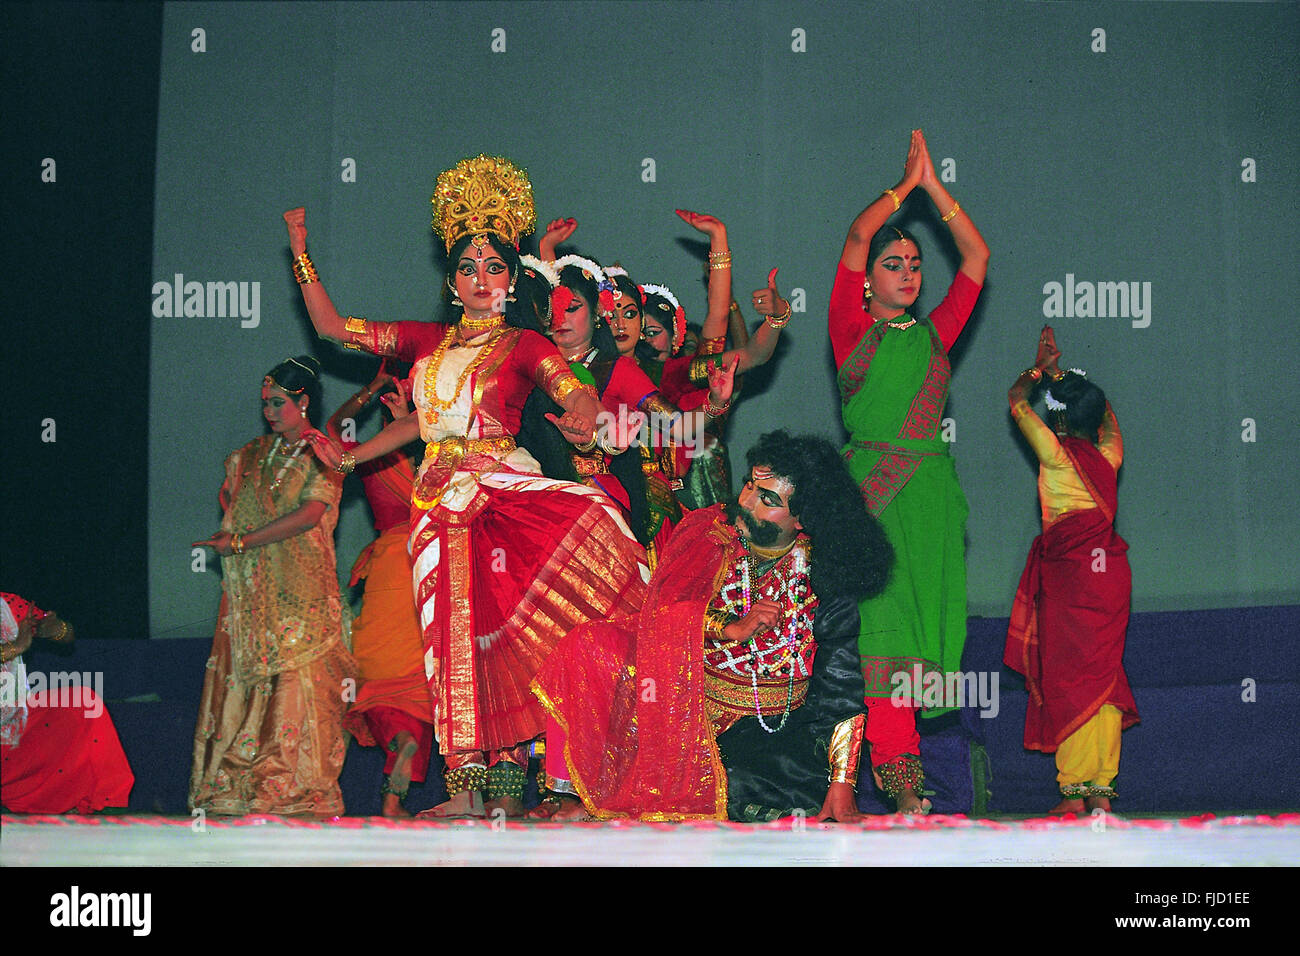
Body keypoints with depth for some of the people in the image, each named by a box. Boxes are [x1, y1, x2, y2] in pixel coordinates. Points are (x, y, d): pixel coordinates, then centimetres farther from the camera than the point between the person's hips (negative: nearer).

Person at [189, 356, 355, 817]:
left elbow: (308, 515, -13)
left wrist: (240, 541, -14)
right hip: (250, 586, 5)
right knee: (241, 673, -1)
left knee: (299, 677, -9)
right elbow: (228, 490, 31)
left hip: (302, 587, -4)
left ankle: (298, 788, -6)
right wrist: (231, 524, 11)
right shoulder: (253, 452, 15)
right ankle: (233, 785, 0)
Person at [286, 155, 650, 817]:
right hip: (439, 501, 4)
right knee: (455, 636, -2)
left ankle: (505, 790, -15)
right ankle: (466, 787, -4)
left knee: (499, 636, -18)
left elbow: (576, 390, -14)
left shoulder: (522, 345, 4)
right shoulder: (428, 341, 16)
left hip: (503, 492, -4)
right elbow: (332, 327, 21)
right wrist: (301, 251, 19)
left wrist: (583, 419, -38)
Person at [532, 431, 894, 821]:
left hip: (769, 725, 0)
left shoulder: (825, 580, -6)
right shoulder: (706, 530, -3)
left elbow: (841, 687, -5)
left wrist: (841, 787, -12)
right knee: (590, 646, -24)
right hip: (686, 695, 0)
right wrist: (732, 629, -27)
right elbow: (660, 607, -11)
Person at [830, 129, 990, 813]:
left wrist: (933, 185, 11)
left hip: (932, 492, 4)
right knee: (881, 619, -9)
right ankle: (897, 768, -9)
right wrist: (908, 183, 8)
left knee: (926, 613, 0)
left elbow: (976, 255, 13)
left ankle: (896, 759, 5)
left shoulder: (934, 335, 16)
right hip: (873, 491, -4)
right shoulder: (851, 331, 5)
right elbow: (856, 236, -4)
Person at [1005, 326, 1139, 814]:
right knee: (1102, 676, 7)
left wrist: (1040, 369, 22)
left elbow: (1016, 401, 6)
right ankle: (1101, 789, 6)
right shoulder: (1108, 455, 9)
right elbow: (1106, 413, 31)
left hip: (1070, 572, -6)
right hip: (1110, 569, 6)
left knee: (1068, 678, -4)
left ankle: (1075, 791, -6)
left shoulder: (1058, 453, -6)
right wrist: (1057, 373, 35)